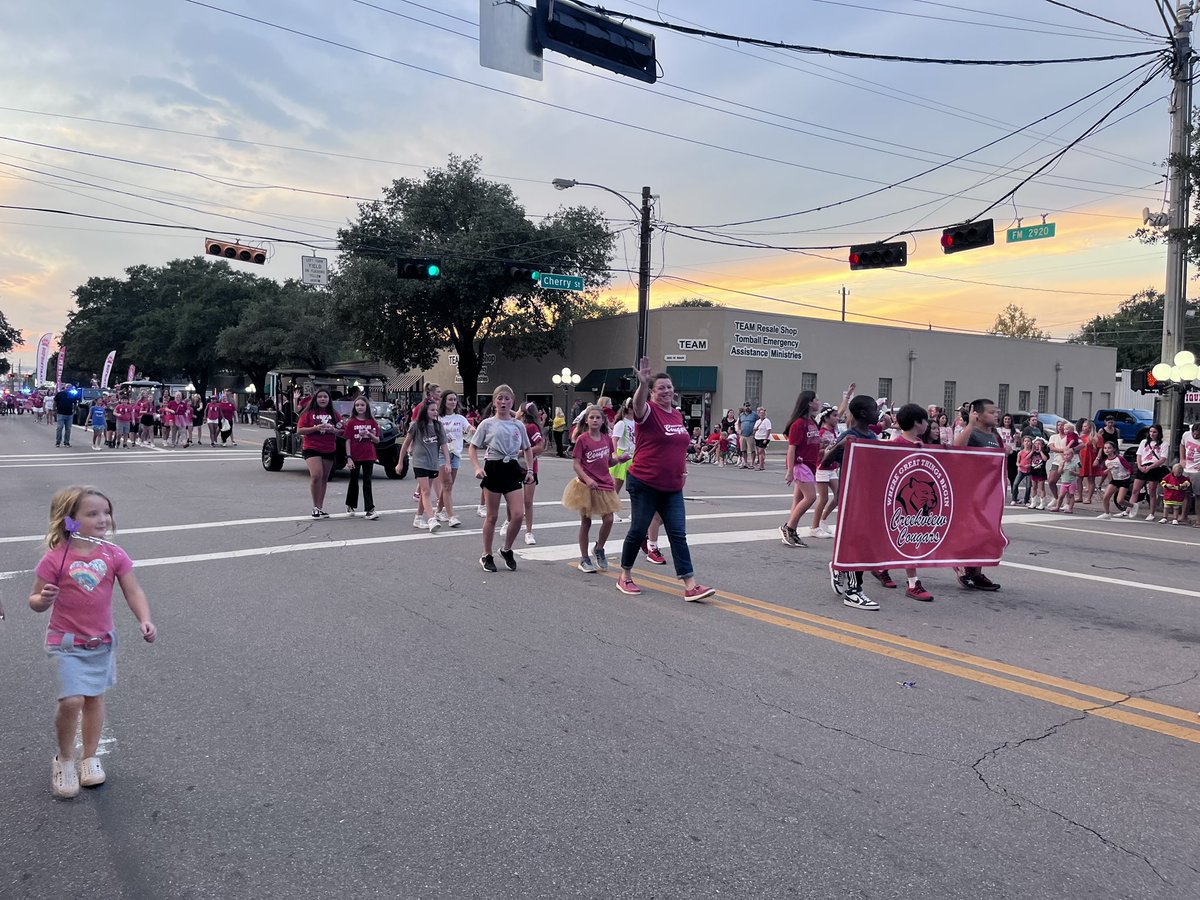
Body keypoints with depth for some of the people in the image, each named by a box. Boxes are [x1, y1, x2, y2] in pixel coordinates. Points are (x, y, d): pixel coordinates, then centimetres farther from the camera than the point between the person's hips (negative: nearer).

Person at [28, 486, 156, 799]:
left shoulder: (114, 555, -7)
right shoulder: (56, 558, -16)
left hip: (102, 640, 4)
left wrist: (145, 620, -22)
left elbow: (133, 591, -7)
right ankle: (64, 759, 14)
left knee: (94, 698, 14)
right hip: (66, 643, -3)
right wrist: (43, 600, -30)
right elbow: (35, 600, -7)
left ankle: (90, 757, 33)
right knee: (71, 701, -13)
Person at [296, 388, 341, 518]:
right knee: (316, 475, -19)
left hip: (329, 450, 4)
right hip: (311, 448, -4)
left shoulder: (334, 414, 9)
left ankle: (320, 508, 17)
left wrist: (334, 430, -9)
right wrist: (315, 428, -17)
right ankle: (315, 507, -8)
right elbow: (299, 431, -5)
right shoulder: (308, 413, 1)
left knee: (324, 478, 8)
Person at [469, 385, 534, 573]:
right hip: (493, 468, -3)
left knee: (518, 514, -7)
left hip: (513, 469, 3)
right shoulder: (487, 424, -2)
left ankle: (507, 550, 16)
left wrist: (530, 470, 7)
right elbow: (472, 448, 1)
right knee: (492, 516, 4)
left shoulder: (518, 425, 6)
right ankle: (486, 556, 19)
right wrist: (477, 467, -13)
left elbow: (527, 449, 18)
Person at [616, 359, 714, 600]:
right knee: (638, 531, 6)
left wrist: (684, 468, 15)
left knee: (678, 535, 2)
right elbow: (638, 404, -34)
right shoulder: (648, 411, -9)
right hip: (645, 485, -6)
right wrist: (642, 383, -52)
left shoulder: (678, 415, 11)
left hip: (672, 488, 6)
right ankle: (625, 577, 25)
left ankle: (690, 586, 0)